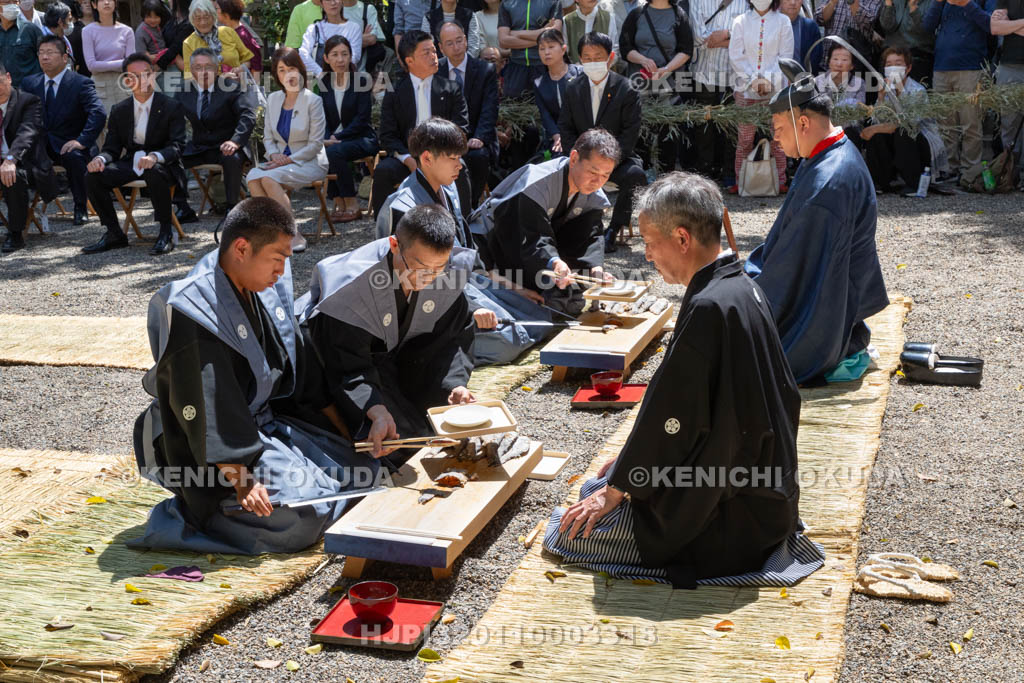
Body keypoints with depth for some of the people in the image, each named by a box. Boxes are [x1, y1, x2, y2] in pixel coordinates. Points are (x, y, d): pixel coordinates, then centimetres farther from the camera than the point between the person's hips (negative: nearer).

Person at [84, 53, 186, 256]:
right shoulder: (119, 110, 8)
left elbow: (176, 146, -13)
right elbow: (112, 147, 7)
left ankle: (166, 232, -23)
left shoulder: (171, 106, -4)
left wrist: (155, 156, -35)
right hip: (130, 162, 4)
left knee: (155, 172, -39)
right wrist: (100, 159, -19)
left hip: (162, 165, -4)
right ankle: (114, 234, -5)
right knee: (92, 176, -18)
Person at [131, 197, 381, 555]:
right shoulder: (194, 310, -23)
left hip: (267, 422, 9)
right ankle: (181, 519, -8)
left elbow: (299, 361, 13)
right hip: (208, 449, -9)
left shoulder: (266, 291, 3)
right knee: (302, 516, -21)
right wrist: (240, 480, -28)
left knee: (362, 468, 5)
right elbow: (204, 408, -26)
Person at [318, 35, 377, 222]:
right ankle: (338, 202, -16)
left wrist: (338, 138, -19)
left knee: (334, 151, -33)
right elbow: (324, 118, 8)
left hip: (362, 138, -4)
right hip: (335, 139, 4)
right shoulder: (324, 84, 8)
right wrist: (327, 138, -13)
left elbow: (363, 117, -11)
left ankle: (352, 205, -21)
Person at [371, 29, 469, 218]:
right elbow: (387, 136, 4)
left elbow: (461, 130, 4)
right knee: (383, 171, -29)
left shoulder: (451, 89, 11)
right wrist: (408, 159, -15)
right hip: (406, 156, 1)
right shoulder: (394, 93, 9)